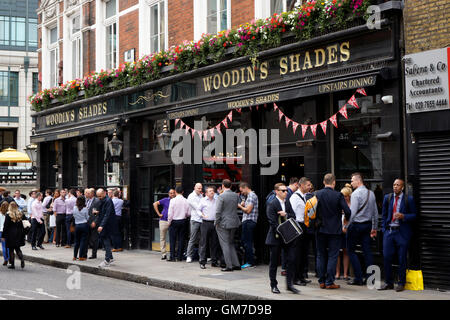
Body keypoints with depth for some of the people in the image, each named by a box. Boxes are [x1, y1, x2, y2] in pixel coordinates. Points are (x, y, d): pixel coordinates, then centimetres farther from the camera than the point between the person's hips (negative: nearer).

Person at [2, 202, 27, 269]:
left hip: (11, 235, -4)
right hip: (19, 235, 4)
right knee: (17, 248, 14)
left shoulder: (8, 215, -11)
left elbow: (5, 226, -9)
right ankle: (22, 259, -10)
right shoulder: (21, 214, 0)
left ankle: (12, 264, 8)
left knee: (11, 250, 6)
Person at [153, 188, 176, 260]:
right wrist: (159, 214, -3)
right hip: (163, 221, 0)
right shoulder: (165, 200, 2)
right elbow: (155, 204, 1)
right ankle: (163, 254, 10)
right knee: (162, 238, 3)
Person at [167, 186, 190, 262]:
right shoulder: (186, 201, -4)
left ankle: (172, 257, 3)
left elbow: (170, 213, -12)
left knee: (173, 240, 4)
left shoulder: (173, 200, -12)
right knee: (181, 239, 9)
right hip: (183, 221, 3)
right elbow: (189, 213, -1)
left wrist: (169, 222, 1)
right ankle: (179, 257, 11)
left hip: (174, 221, -3)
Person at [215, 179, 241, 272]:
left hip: (223, 223, -6)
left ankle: (229, 266, 0)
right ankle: (236, 264, 16)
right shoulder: (236, 196, 4)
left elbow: (218, 211, -16)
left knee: (225, 245, 1)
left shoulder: (221, 196, -15)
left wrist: (216, 223, -5)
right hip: (234, 223, 6)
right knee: (231, 243, 17)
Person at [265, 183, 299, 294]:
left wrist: (286, 215, -12)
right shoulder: (272, 204, -9)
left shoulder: (288, 203, 12)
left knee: (291, 259, -1)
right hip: (276, 237, -5)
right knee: (274, 262, 5)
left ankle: (289, 284, 7)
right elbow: (272, 222, -14)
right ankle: (273, 285, 16)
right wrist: (281, 233, -19)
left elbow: (293, 217, 8)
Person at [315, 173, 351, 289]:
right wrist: (346, 219, 8)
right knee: (332, 256, 3)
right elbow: (347, 211, -13)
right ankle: (329, 282, 1)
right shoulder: (338, 195, -10)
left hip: (321, 229, 3)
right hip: (335, 230, -3)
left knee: (321, 256, 11)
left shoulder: (317, 194, -3)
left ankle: (322, 282, 13)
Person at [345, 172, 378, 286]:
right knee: (367, 251, 7)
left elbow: (352, 212, -18)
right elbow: (375, 213, 14)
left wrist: (346, 226, -11)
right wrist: (374, 228, 21)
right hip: (368, 224, 7)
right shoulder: (371, 193, 10)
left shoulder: (356, 194, -12)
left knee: (351, 250, 2)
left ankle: (358, 278, -1)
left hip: (356, 225, -7)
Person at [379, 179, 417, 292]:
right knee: (386, 257, 1)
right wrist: (384, 228, 8)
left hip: (402, 232, -3)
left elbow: (414, 215, 3)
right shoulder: (387, 198, 9)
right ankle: (388, 282, 12)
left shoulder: (409, 199, -1)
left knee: (402, 259, 1)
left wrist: (403, 216, -14)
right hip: (389, 231, 3)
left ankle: (401, 283, 12)